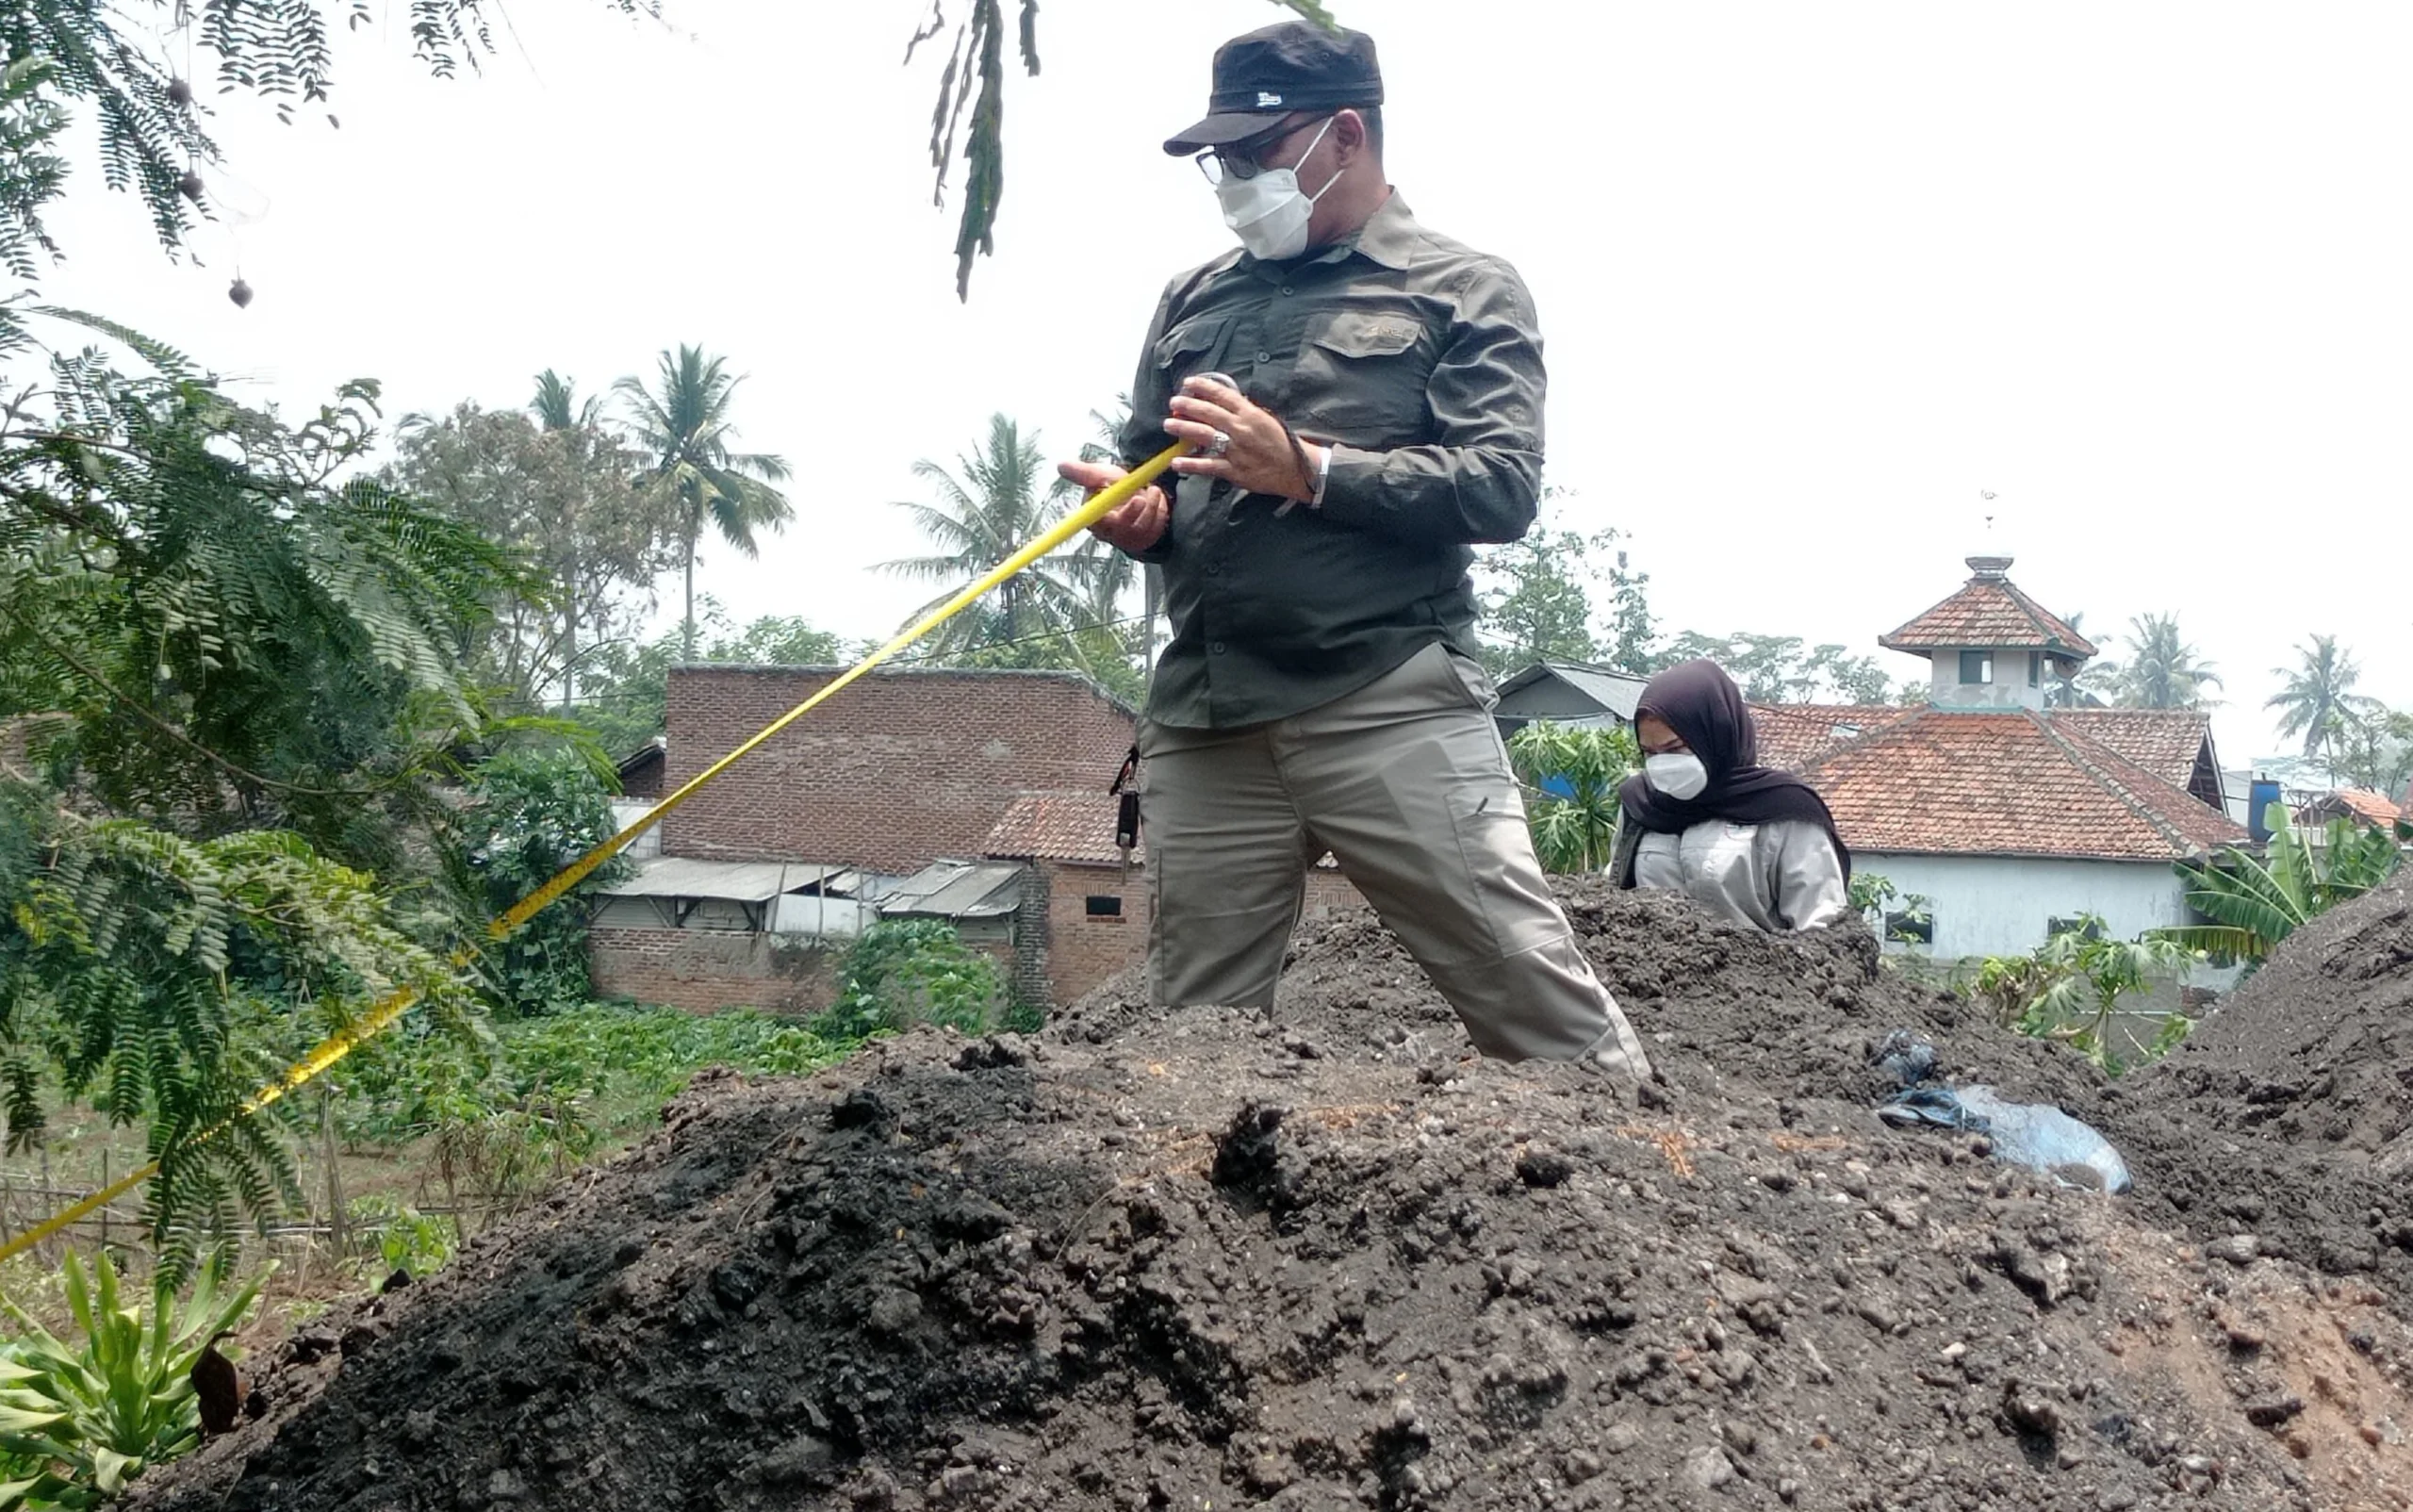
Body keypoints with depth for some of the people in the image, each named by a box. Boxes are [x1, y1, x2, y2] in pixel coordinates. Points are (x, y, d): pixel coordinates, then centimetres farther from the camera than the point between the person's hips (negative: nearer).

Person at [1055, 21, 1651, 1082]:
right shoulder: (1193, 302, 20)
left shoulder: (1464, 291, 6)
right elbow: (1140, 474, 25)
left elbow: (1503, 487, -6)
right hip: (1202, 725, 5)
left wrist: (1308, 469, -15)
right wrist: (1139, 518, 1)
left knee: (1536, 1000, -6)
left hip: (1391, 708, -4)